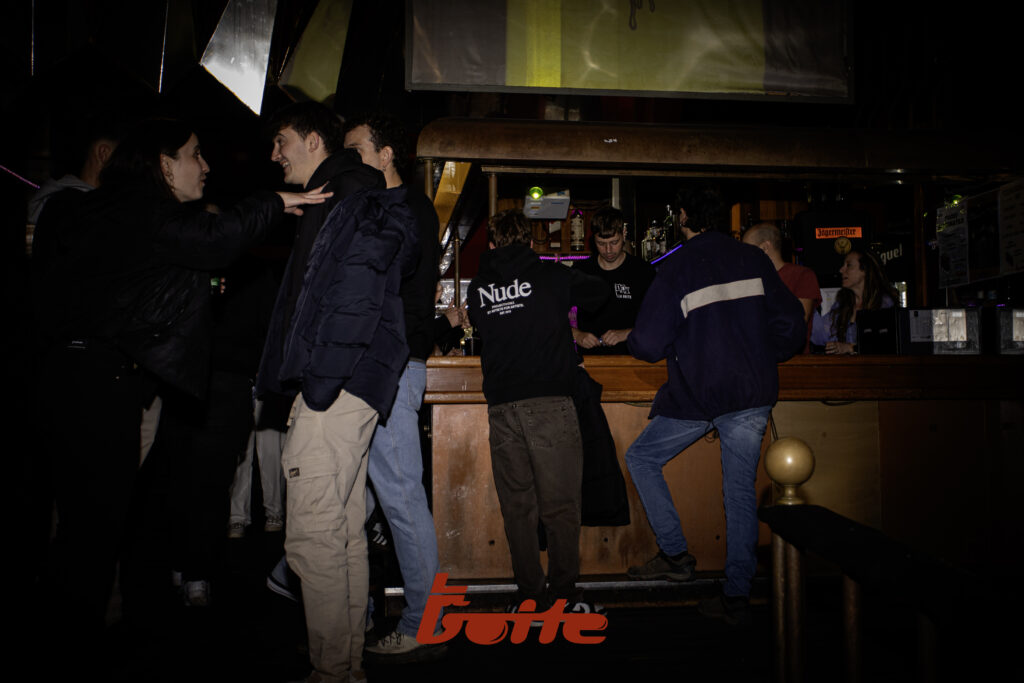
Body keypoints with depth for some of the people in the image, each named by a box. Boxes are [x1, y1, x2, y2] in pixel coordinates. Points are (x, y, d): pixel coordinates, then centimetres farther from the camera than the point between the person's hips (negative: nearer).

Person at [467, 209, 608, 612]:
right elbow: (599, 293, 18)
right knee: (560, 504, 3)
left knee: (517, 506, 9)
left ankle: (530, 595, 14)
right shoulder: (552, 277, 4)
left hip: (501, 405, 3)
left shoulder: (478, 288, 10)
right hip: (549, 401, -2)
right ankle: (563, 595, 7)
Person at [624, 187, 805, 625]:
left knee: (642, 458, 16)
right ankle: (736, 597, 15)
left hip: (696, 396, -4)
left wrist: (628, 340, 11)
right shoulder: (754, 260, 4)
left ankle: (675, 555, 12)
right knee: (741, 491, 11)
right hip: (753, 396, 4)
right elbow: (790, 327, 4)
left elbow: (648, 345, -12)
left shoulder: (676, 268, -8)